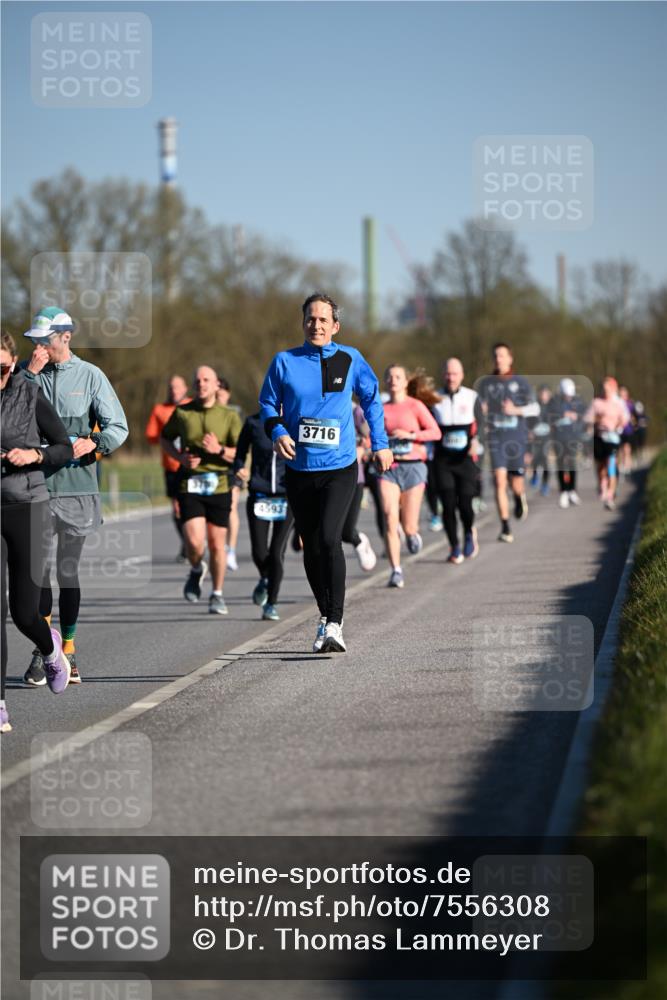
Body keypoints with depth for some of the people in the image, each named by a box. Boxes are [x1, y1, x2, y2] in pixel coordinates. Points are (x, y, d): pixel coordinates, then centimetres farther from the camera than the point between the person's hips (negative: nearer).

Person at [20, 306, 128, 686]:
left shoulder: (90, 376, 3)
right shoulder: (27, 373, 7)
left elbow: (118, 426, 2)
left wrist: (94, 443, -17)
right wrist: (30, 374, -12)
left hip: (76, 487, -1)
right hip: (34, 486, 1)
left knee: (68, 570, 6)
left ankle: (68, 649, 16)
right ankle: (42, 650, 2)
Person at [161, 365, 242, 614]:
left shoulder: (230, 416, 2)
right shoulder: (181, 413, 3)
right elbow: (165, 438, 18)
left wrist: (219, 450, -19)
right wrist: (180, 457, -1)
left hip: (219, 486, 0)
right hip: (190, 484, 0)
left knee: (217, 544, 5)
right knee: (194, 542, -14)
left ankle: (217, 594, 22)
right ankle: (196, 570, 21)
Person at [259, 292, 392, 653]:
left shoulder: (350, 360, 1)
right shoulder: (284, 362, 0)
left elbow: (371, 399, 16)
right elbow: (267, 403, 9)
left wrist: (380, 444, 17)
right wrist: (277, 431, -10)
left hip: (339, 468, -2)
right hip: (299, 470, 2)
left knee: (329, 539, -19)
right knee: (311, 547, 10)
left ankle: (335, 624, -19)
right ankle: (325, 617, 28)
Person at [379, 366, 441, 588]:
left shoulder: (416, 406, 0)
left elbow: (435, 432, -7)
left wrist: (410, 435, -17)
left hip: (412, 467, -2)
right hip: (388, 469, 2)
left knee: (408, 527, -2)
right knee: (390, 519, -14)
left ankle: (413, 533, 37)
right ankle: (396, 571, -11)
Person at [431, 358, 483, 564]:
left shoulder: (472, 397, 6)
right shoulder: (435, 399, 6)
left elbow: (480, 425, 5)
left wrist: (475, 440, -14)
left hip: (465, 459, -1)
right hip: (442, 460, 1)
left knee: (465, 504, -8)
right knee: (448, 505, -6)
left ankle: (470, 532, 24)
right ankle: (454, 548, 9)